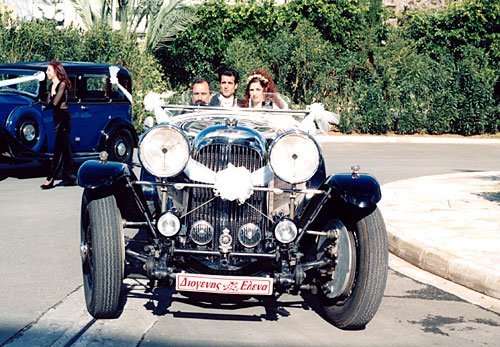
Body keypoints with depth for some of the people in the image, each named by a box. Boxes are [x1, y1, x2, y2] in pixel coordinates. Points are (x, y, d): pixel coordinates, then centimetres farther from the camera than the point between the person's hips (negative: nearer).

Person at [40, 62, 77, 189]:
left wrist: (48, 104, -2)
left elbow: (54, 103, -19)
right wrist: (50, 103, -12)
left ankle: (50, 179, -10)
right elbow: (48, 103, 7)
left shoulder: (62, 84, -11)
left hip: (64, 118, -9)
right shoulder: (52, 86, 15)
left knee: (59, 150, -8)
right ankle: (70, 177, 13)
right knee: (66, 149, 9)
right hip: (57, 118, 9)